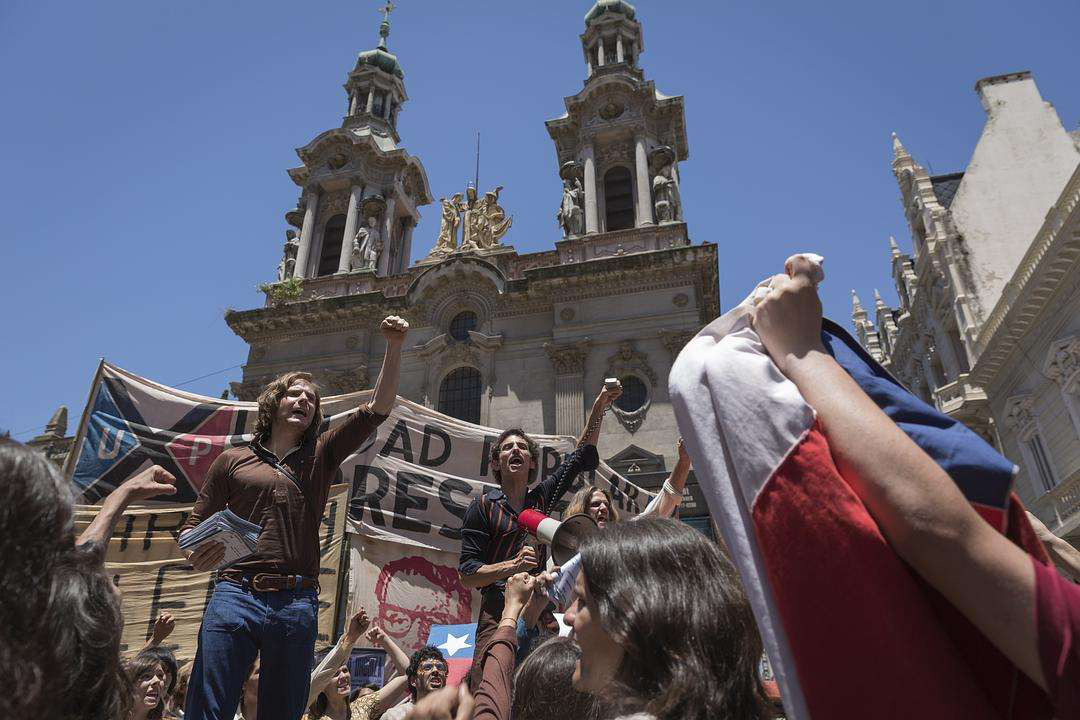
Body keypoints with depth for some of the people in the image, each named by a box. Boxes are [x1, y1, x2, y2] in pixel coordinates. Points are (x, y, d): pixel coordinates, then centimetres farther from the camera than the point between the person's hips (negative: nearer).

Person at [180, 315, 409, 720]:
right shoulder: (232, 460, 14)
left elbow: (378, 408, 6)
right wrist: (195, 553, -10)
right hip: (235, 594, -1)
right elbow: (194, 525, 14)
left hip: (297, 603, 1)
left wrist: (394, 347, -2)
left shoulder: (320, 456, 15)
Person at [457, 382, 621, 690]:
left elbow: (581, 457, 17)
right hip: (498, 615, -3)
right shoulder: (483, 506, 4)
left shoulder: (540, 498, 16)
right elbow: (467, 576, 0)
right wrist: (513, 564, -15)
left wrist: (599, 407, 10)